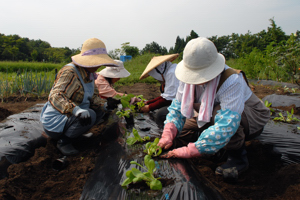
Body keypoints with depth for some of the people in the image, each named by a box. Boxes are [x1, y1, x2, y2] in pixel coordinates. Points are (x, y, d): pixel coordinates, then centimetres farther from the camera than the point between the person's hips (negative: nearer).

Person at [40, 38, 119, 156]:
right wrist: (75, 110, -52)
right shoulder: (70, 72, -23)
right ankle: (64, 142, -10)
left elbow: (94, 96, 13)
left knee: (100, 111, 0)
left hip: (71, 116, 9)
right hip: (54, 123, -9)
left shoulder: (89, 73, 4)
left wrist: (103, 105, -7)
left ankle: (69, 133, 6)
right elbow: (55, 96, -36)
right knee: (90, 115, -30)